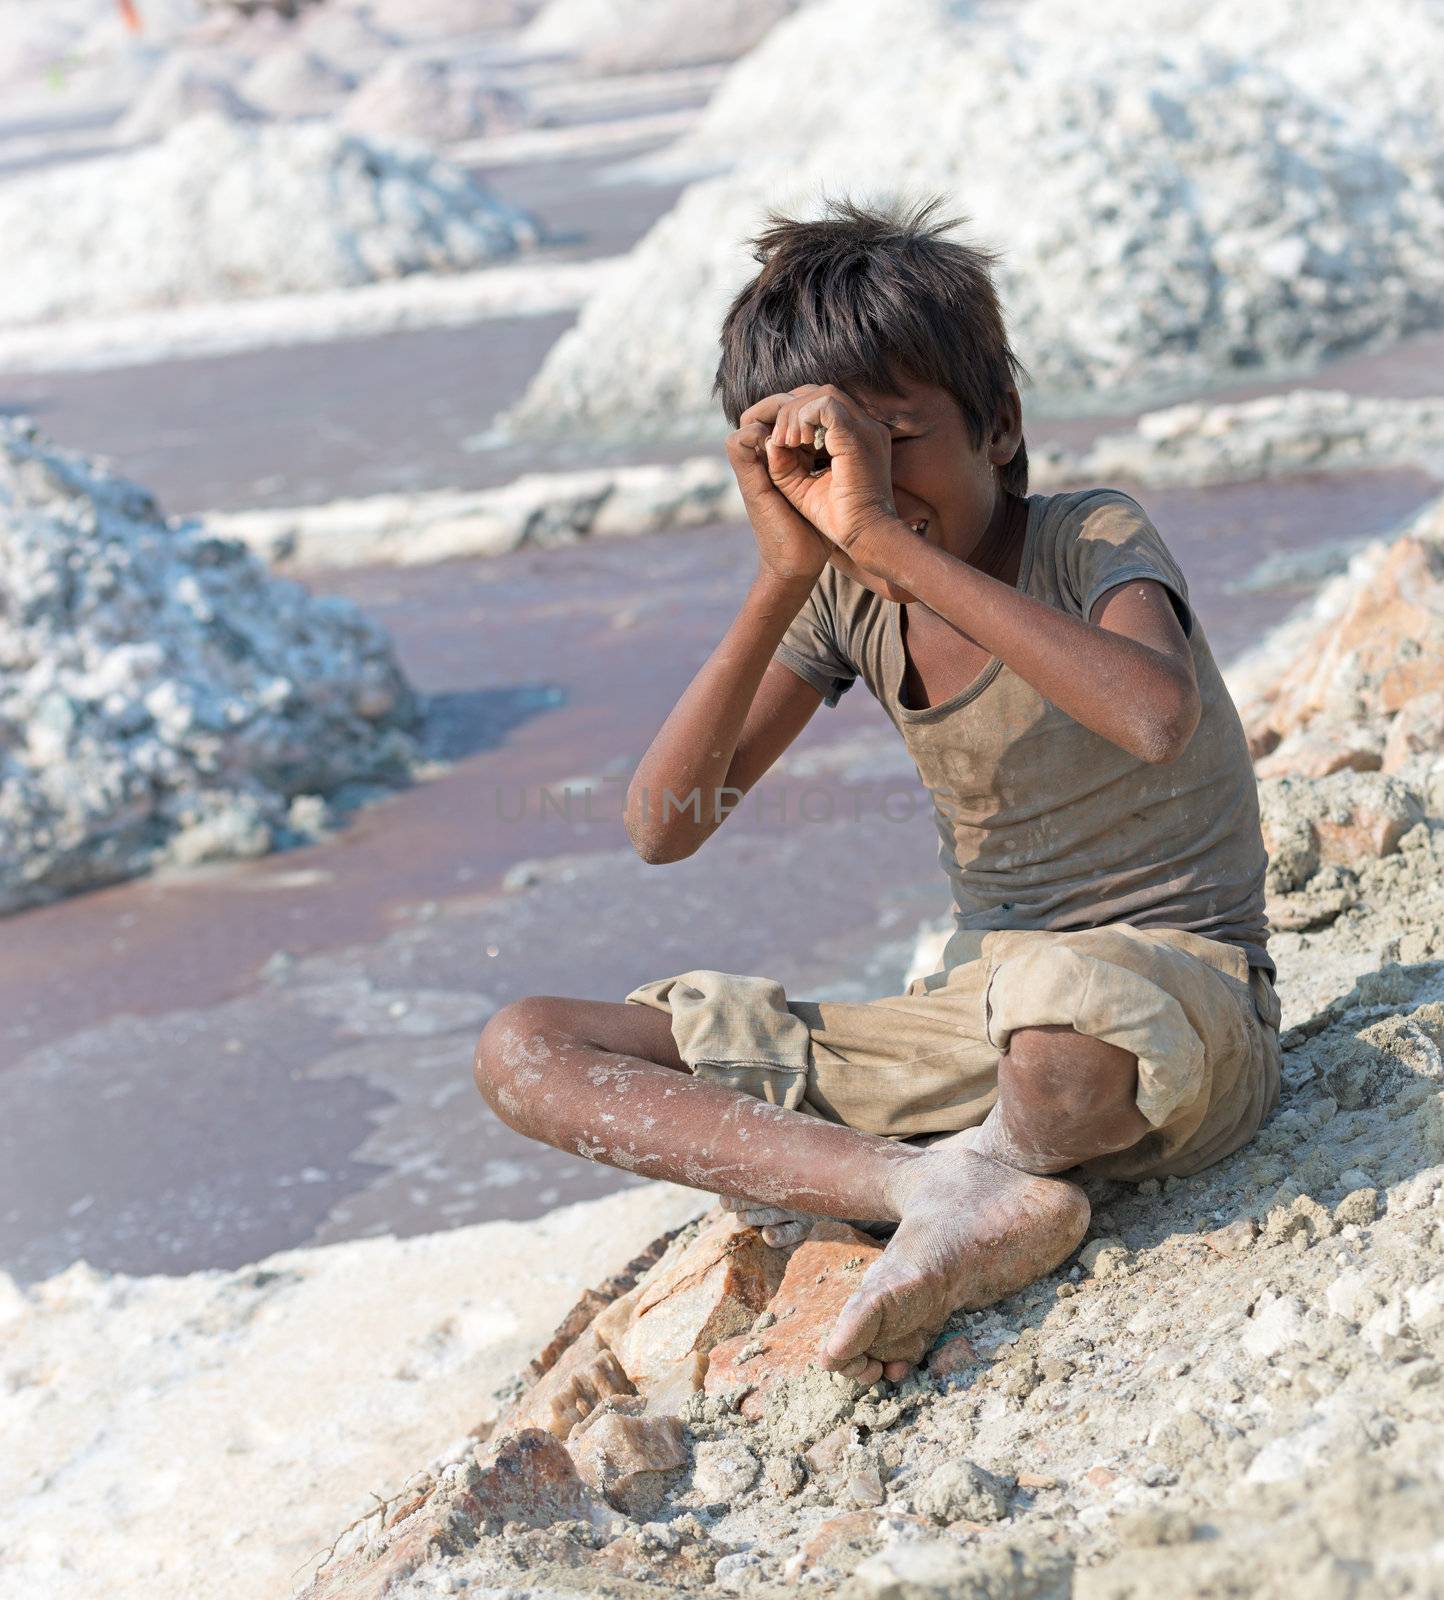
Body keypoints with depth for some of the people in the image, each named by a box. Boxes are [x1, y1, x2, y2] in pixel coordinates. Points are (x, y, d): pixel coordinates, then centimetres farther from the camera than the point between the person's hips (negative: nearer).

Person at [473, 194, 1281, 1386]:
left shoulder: (1095, 540, -12)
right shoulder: (846, 597, 3)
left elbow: (1159, 715, -38)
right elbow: (666, 826, -8)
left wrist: (889, 535, -35)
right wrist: (783, 577, -18)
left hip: (1182, 1006, -6)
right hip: (978, 1026, 6)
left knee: (1063, 994, -46)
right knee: (524, 1051, -5)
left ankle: (976, 1171, -8)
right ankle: (945, 1192, -23)